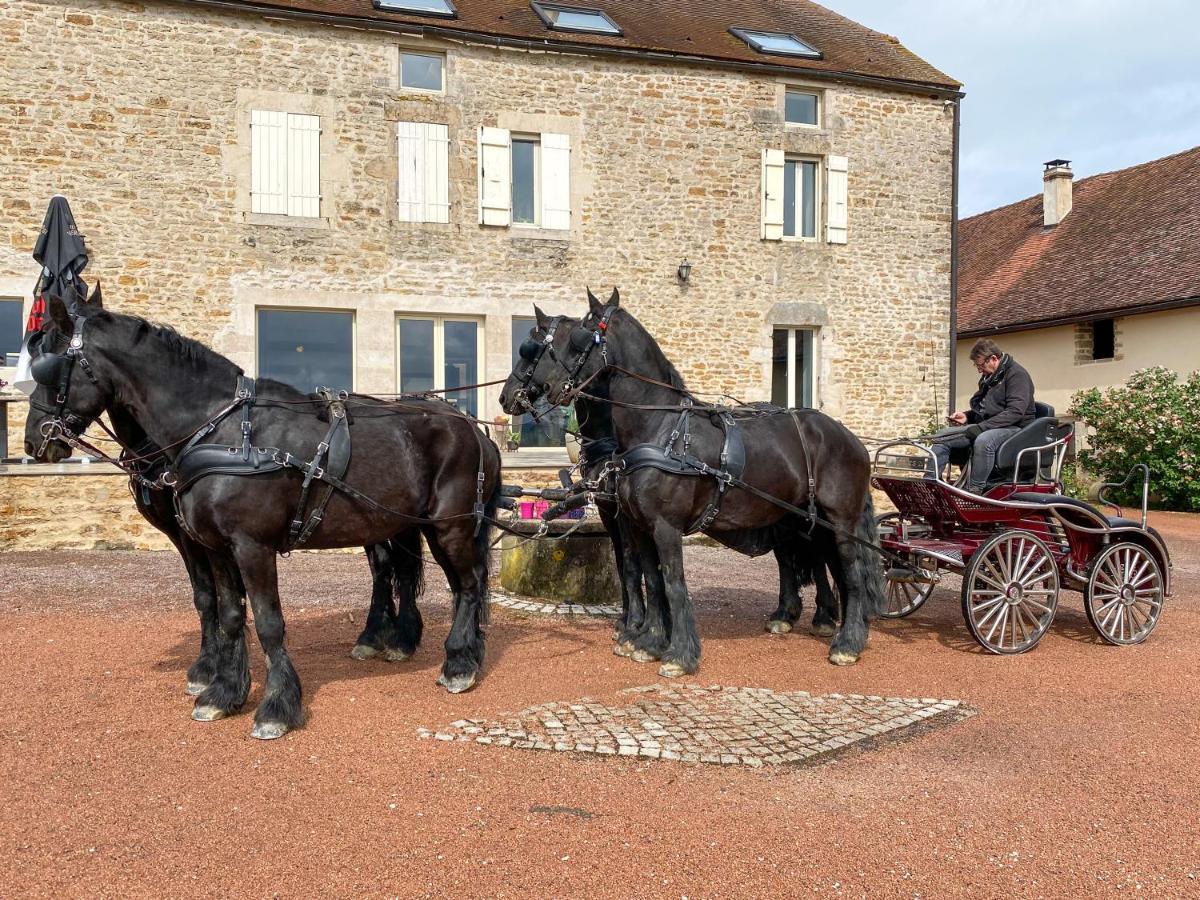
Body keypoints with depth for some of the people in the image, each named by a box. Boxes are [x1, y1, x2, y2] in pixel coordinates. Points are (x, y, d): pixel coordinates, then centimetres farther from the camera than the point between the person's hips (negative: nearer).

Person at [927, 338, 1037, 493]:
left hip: (1014, 427, -8)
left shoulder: (1016, 374, -9)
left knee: (983, 441, -41)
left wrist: (983, 427, -25)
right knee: (941, 436, -10)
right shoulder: (988, 377, 19)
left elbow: (1015, 411, -21)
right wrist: (967, 416, 8)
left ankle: (974, 492, -35)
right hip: (985, 426, 9)